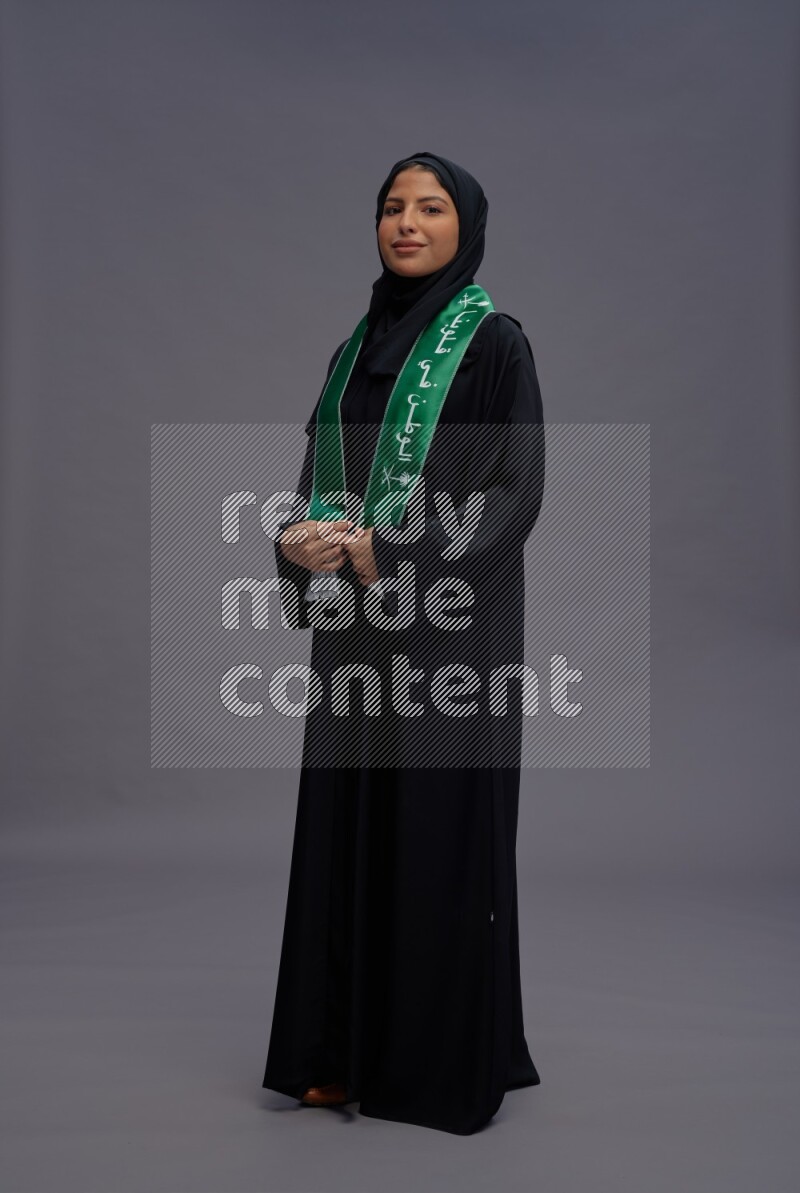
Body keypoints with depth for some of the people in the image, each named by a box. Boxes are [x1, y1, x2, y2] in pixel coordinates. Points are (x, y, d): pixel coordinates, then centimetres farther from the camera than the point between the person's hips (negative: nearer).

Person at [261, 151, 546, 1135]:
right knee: (349, 820, 8)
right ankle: (355, 1046, 20)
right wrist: (302, 537, -10)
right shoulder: (356, 348, 14)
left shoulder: (495, 342, -4)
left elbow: (516, 490, -11)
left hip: (448, 625, -6)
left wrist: (386, 555, -19)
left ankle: (448, 1060, 14)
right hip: (356, 629, 6)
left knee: (441, 826, -1)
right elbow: (316, 474, 13)